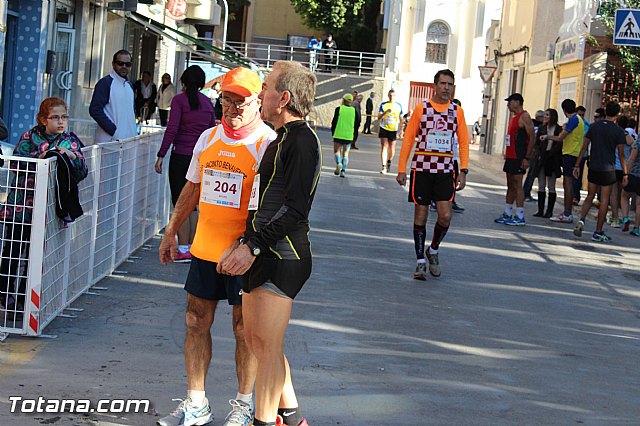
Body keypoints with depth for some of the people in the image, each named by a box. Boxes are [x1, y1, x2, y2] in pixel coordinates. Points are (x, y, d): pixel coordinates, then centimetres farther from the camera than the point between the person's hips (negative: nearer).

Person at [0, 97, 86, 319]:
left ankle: (22, 298, 15)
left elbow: (81, 175, 0)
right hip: (20, 204, -2)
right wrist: (39, 159, -21)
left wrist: (73, 157, -17)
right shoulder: (29, 137, -3)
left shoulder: (71, 142, 4)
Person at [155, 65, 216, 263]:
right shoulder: (207, 102, 9)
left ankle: (183, 250, -3)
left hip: (181, 156, -5)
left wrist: (161, 155, -10)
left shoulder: (179, 100, -7)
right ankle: (192, 247, 15)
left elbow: (172, 129, -14)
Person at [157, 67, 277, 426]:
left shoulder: (268, 143, -10)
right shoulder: (208, 138, 10)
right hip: (205, 248, 6)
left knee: (244, 329, 3)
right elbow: (193, 189, 21)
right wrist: (172, 232, 22)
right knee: (197, 322, 9)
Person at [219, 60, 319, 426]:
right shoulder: (282, 139, 19)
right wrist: (244, 246, 19)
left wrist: (254, 246, -22)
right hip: (262, 255, 10)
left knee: (267, 344, -7)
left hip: (283, 256, -10)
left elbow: (295, 210, -20)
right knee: (257, 339, 14)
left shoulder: (302, 141, -13)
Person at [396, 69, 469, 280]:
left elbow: (463, 143, 9)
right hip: (422, 168, -1)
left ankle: (433, 250, 19)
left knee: (445, 216, -8)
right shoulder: (422, 108, 1)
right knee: (420, 215, 2)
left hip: (445, 170, 1)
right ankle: (420, 261, 12)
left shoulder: (457, 111, 6)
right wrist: (401, 170, 0)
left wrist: (463, 171, 0)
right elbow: (408, 138, 3)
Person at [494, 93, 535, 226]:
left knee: (517, 185, -9)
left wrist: (527, 158, -20)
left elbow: (532, 138, -16)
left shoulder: (524, 117, -11)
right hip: (510, 156, 10)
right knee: (510, 185, 12)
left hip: (519, 157, -10)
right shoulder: (514, 118, 19)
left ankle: (520, 217, -8)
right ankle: (507, 214, 17)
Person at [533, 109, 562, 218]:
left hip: (552, 160, -4)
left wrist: (549, 155, -12)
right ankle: (540, 210, 7)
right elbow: (536, 143, 9)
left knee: (551, 187, 1)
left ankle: (549, 211, 4)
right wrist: (539, 155, -5)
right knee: (541, 186, 4)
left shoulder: (559, 129, -3)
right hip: (542, 159, 4)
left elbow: (559, 145, -7)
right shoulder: (541, 128, 10)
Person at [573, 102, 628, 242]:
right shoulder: (618, 131, -6)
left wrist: (577, 165, 11)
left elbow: (584, 147, 5)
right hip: (608, 169, -3)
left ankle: (581, 220, -8)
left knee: (590, 196, 16)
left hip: (593, 168, 3)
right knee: (604, 200, 3)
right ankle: (598, 232, 5)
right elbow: (621, 154, -5)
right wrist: (625, 174, 1)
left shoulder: (594, 126, 4)